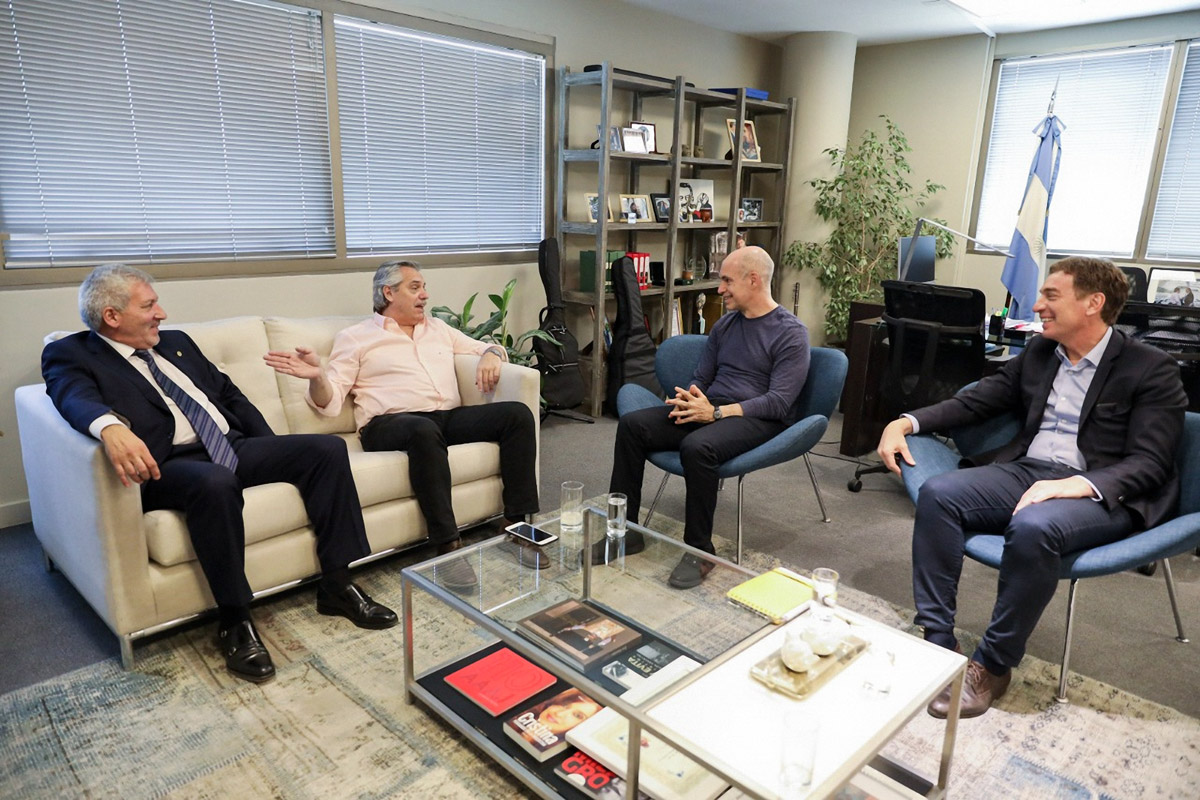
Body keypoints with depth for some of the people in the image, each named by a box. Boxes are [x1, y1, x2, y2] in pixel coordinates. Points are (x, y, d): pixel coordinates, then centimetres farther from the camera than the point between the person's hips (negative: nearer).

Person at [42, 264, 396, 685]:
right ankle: (235, 622, -23)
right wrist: (110, 427, -44)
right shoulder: (71, 355, 4)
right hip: (168, 464, -6)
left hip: (233, 447, 7)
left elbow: (230, 394, 23)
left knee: (328, 447, -13)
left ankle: (337, 584, -9)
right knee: (216, 482, -40)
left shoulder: (176, 342, 23)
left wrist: (275, 454, 12)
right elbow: (76, 398, -19)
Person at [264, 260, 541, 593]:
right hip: (391, 424, -5)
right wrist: (317, 376, -19)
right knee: (425, 431, -41)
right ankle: (448, 548, -35)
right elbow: (330, 403, 4)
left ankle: (519, 527, -18)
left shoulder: (438, 329, 25)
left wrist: (491, 355, 2)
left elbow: (488, 348, 28)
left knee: (517, 413, -19)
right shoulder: (355, 338, 11)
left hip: (451, 417, 5)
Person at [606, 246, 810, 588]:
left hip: (757, 420, -7)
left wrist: (717, 412, -22)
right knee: (631, 425, -13)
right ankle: (625, 530, -8)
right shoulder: (725, 325, 17)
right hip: (710, 409, 7)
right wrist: (688, 400, -4)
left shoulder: (791, 333, -5)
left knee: (696, 446, -37)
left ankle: (699, 551, -20)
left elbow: (779, 403, -14)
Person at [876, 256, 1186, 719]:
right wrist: (908, 422, -1)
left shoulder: (1152, 370, -2)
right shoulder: (1038, 353, 14)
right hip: (1024, 470, 5)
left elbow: (1150, 463, -9)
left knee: (1032, 526, -37)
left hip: (1098, 491, -5)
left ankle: (993, 665, -19)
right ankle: (937, 641, -18)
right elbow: (976, 401, 15)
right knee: (937, 494, -22)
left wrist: (1080, 484, -28)